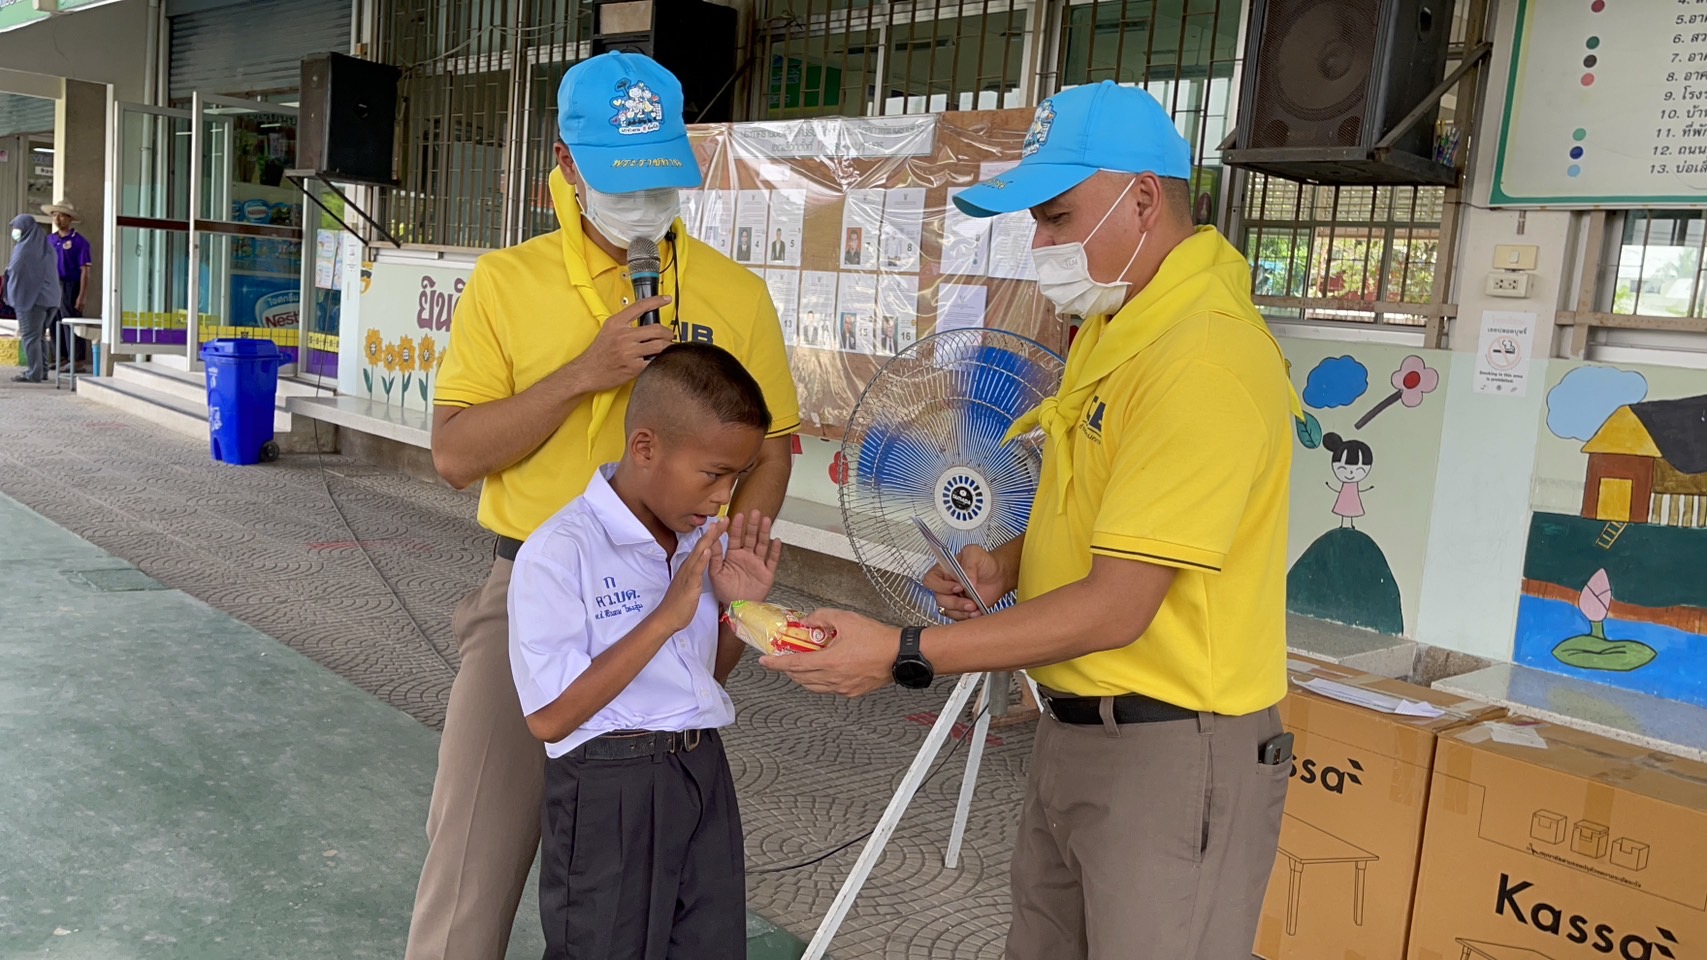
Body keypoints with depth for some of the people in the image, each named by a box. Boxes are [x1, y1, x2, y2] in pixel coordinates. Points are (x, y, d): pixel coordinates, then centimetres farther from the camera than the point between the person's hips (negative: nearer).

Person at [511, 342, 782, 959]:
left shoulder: (702, 542, 4)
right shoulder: (559, 554, -19)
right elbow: (549, 718, -22)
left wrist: (739, 608, -5)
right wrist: (665, 618, -24)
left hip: (705, 775, 7)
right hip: (610, 791, -6)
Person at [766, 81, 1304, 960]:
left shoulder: (1202, 361, -23)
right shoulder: (1113, 330, 9)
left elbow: (1116, 609, -24)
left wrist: (903, 656, -21)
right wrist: (1006, 565, 1)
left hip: (1171, 755, -9)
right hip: (1074, 732, 9)